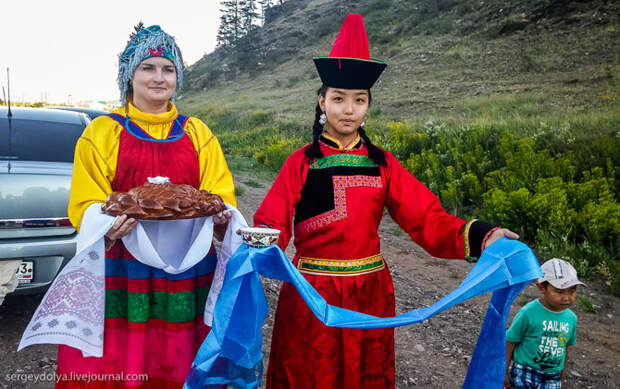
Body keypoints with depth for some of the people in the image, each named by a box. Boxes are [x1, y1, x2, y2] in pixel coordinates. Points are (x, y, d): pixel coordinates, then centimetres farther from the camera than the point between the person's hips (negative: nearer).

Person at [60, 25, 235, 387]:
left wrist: (221, 215, -15)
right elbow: (85, 206, 0)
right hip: (122, 272, -1)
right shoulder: (101, 133, 5)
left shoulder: (198, 134, 11)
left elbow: (222, 195, 7)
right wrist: (109, 229, -20)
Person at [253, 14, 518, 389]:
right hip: (310, 294, -2)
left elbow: (427, 217, -6)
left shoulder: (382, 164, 1)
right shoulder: (302, 162, -5)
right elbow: (273, 224, -12)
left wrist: (481, 235, -21)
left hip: (370, 292, 2)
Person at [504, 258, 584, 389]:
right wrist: (504, 372, -6)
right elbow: (510, 342, -10)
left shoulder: (571, 318, -2)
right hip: (525, 374, -4)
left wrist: (561, 376, 20)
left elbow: (565, 348, 12)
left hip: (552, 378, 4)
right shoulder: (528, 313, -18)